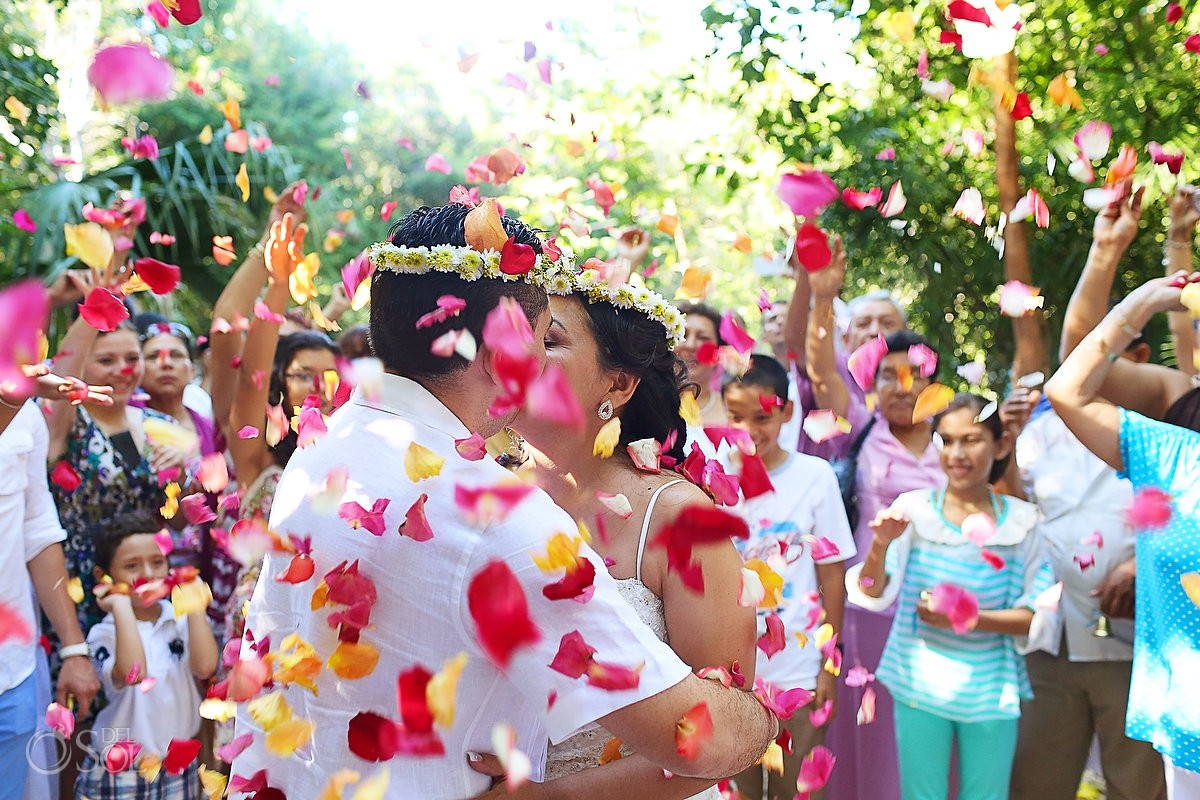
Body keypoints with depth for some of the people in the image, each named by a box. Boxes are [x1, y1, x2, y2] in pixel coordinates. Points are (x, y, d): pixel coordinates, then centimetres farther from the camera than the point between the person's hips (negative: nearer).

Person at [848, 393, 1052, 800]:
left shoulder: (1023, 521, -3)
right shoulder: (913, 508, -5)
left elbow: (1038, 617, -3)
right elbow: (873, 595, -10)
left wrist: (969, 618, -16)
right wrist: (880, 545, -29)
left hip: (990, 690, 1)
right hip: (921, 685, -1)